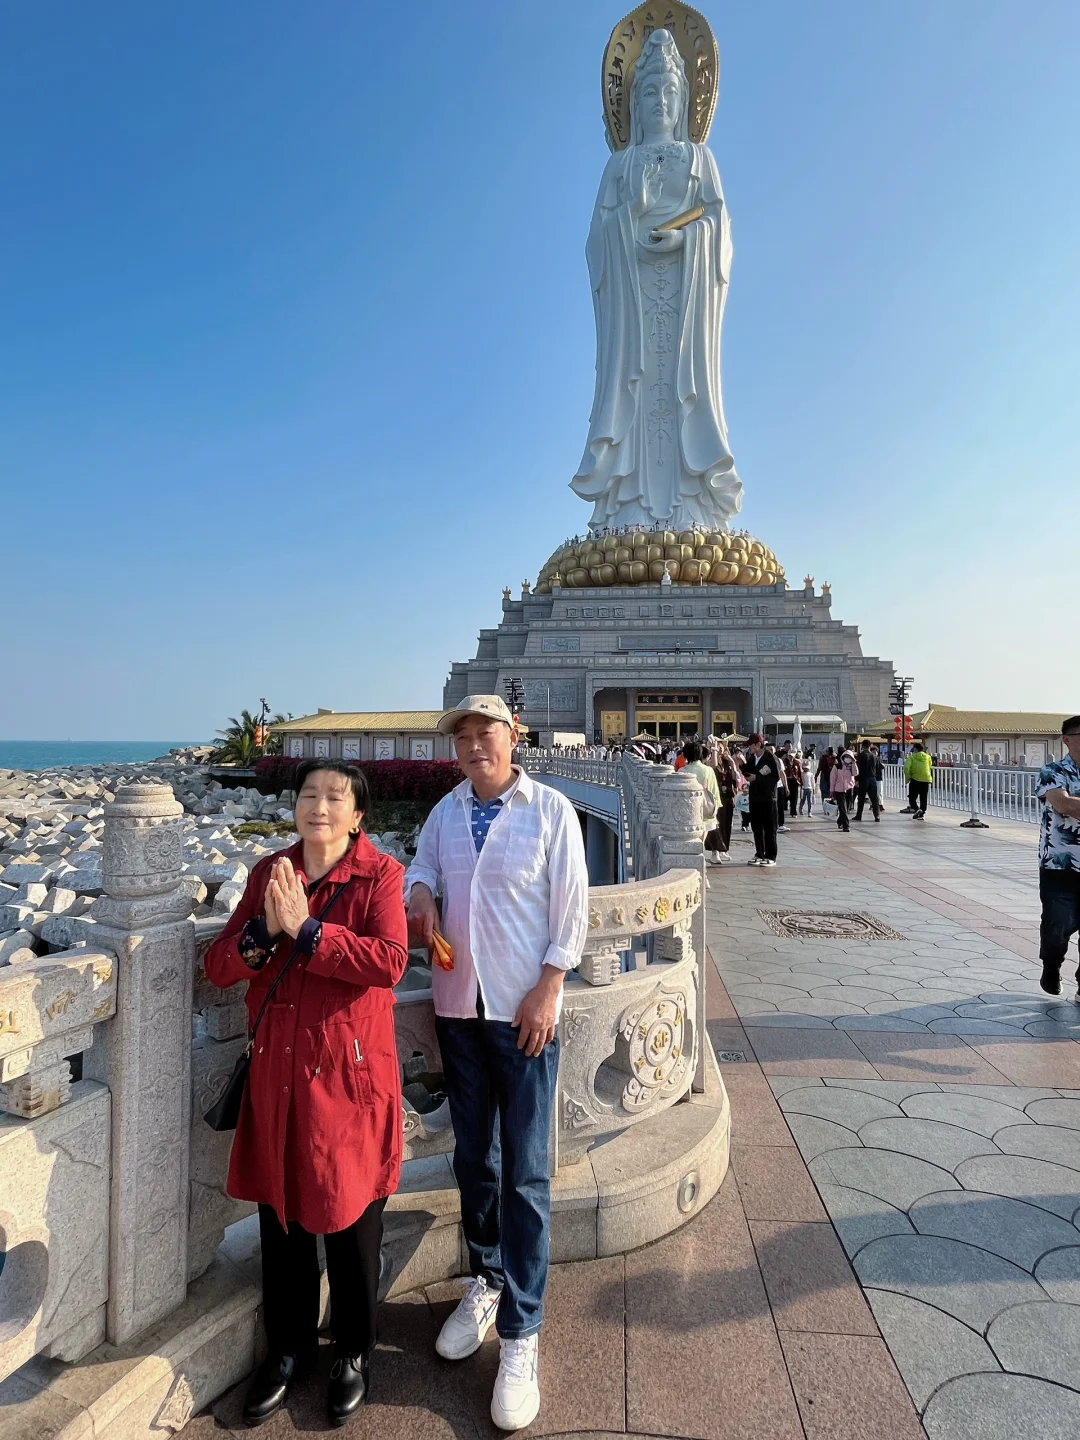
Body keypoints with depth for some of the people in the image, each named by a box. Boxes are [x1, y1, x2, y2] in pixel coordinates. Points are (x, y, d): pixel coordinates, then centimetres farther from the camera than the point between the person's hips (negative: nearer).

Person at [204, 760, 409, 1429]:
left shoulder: (381, 875, -9)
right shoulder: (268, 873, 4)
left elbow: (389, 961, -24)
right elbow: (218, 966, 0)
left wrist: (305, 928, -25)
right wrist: (265, 931, -19)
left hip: (351, 1073, -4)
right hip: (278, 1072, 4)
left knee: (352, 1221, 12)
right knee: (280, 1214, 18)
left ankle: (354, 1353, 37)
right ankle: (290, 1347, 42)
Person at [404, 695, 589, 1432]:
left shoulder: (550, 810, -8)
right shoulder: (446, 811, 5)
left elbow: (572, 908, -8)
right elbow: (422, 867, 18)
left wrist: (548, 988, -13)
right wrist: (422, 895, -5)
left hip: (524, 1009, -4)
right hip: (459, 1004, 5)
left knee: (525, 1173, 3)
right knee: (473, 1158, 18)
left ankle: (520, 1336, 17)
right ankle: (486, 1282, 40)